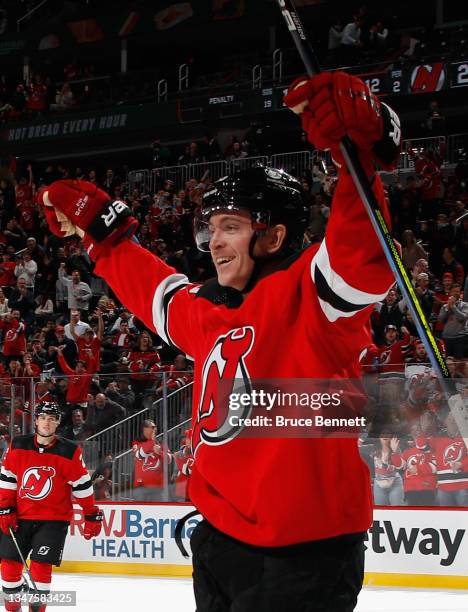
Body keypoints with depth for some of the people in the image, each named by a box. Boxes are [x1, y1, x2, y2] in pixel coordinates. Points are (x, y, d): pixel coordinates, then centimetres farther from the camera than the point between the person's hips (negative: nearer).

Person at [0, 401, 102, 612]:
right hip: (21, 516, 3)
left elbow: (82, 486, -2)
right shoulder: (18, 447, -1)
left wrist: (92, 515, 0)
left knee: (40, 566, -12)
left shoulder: (69, 452, -7)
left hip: (54, 518, -3)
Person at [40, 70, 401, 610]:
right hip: (221, 541, 9)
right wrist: (100, 227, 39)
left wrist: (360, 156, -44)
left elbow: (363, 261, -31)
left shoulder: (305, 293, -10)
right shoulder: (210, 312, 14)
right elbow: (149, 285, 35)